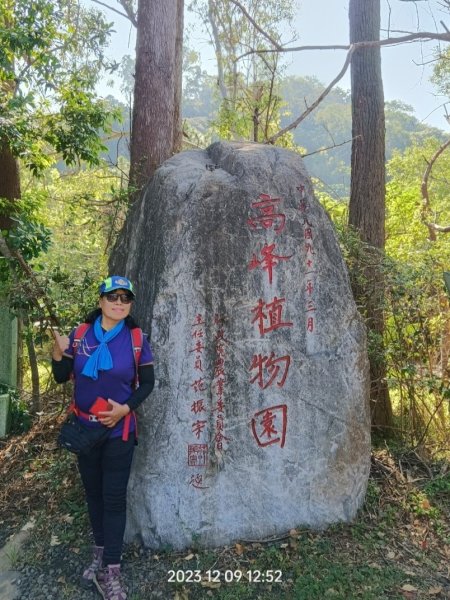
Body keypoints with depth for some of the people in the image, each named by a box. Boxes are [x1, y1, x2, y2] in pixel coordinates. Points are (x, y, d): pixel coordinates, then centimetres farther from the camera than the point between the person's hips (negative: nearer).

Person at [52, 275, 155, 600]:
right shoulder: (80, 335, -3)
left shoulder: (137, 339, -8)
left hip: (119, 430, -3)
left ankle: (111, 571, 12)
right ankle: (100, 552, 35)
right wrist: (59, 353, -18)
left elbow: (147, 383, -3)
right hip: (85, 427, 3)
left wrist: (125, 408, -19)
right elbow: (62, 377, 2)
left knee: (114, 497, 2)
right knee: (93, 492, 16)